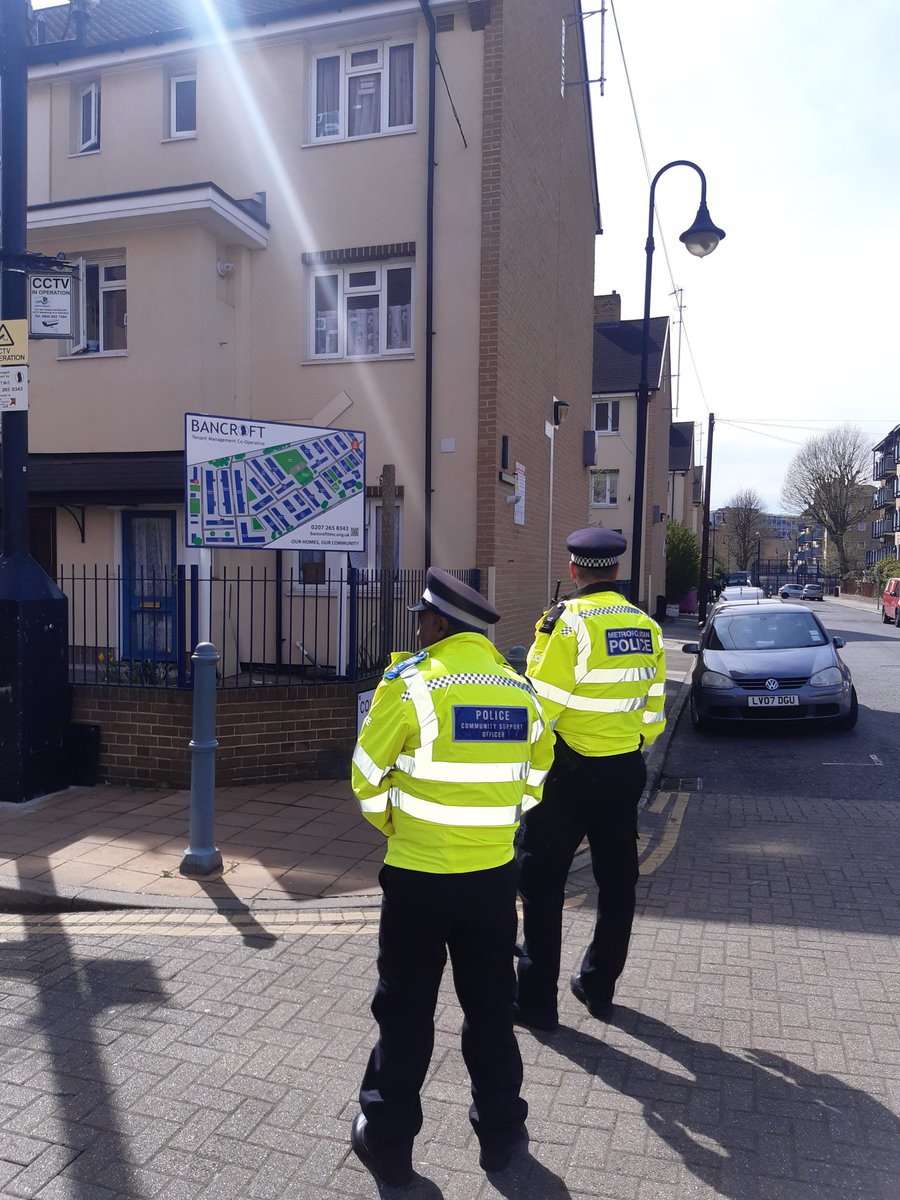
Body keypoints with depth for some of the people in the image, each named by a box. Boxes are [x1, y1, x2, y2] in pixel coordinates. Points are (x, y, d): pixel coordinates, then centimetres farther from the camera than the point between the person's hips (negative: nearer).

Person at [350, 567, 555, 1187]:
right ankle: (500, 1129, 32)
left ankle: (388, 1140, 26)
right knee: (491, 1004, 19)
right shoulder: (522, 689, -1)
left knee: (405, 1009, 13)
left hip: (418, 876, -3)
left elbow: (368, 775, -7)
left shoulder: (410, 683, -15)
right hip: (494, 875, 4)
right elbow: (534, 778, 9)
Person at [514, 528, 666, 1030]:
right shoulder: (646, 626, 3)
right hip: (627, 771, 6)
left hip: (572, 772, -6)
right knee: (617, 880, 17)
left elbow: (540, 703, -17)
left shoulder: (568, 621, -16)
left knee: (542, 882, 6)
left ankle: (536, 1000, 13)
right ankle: (599, 988, 32)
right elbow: (654, 707, 9)